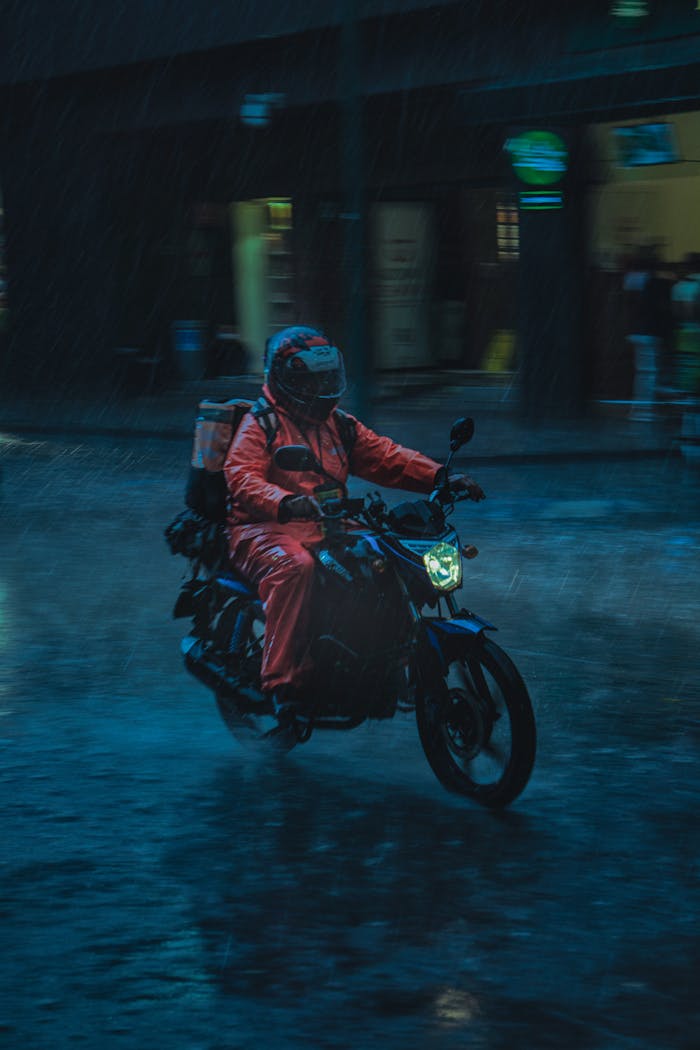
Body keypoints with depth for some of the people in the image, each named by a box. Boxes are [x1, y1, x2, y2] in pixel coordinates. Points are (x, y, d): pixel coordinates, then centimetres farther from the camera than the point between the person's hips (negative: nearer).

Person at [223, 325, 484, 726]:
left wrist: (441, 477, -7)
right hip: (266, 530, -6)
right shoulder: (260, 426, -3)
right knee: (295, 568, -38)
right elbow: (242, 479, -19)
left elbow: (387, 456, 10)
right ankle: (281, 679, -37)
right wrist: (285, 502, -40)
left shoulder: (340, 426, 18)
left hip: (326, 529, 6)